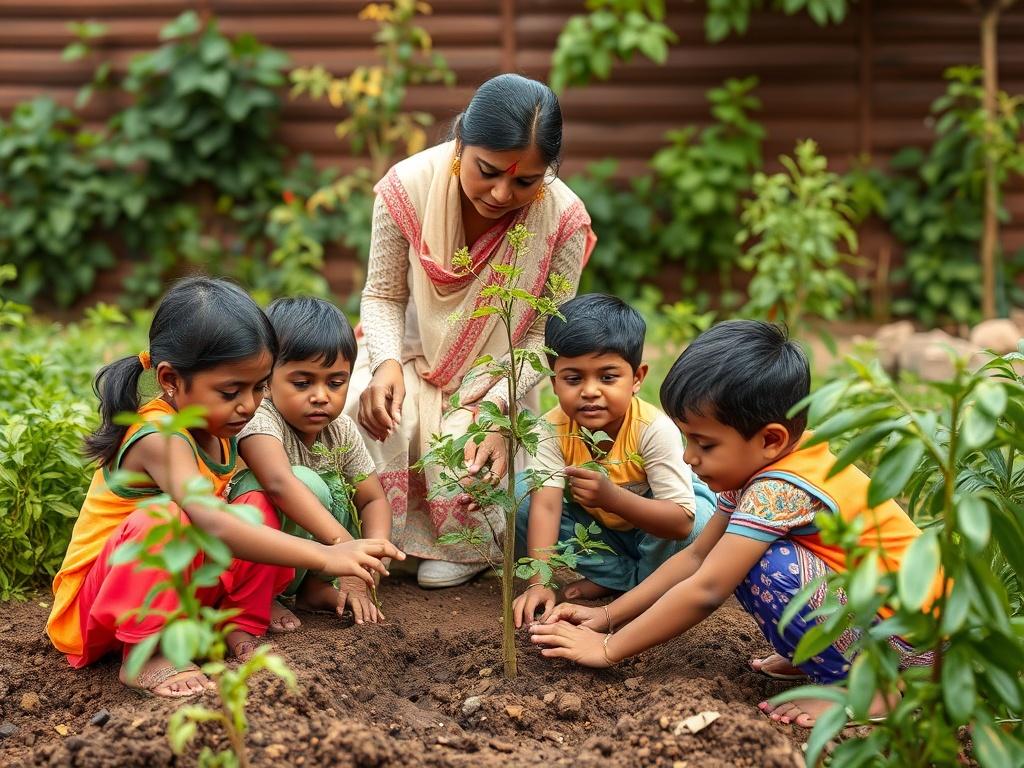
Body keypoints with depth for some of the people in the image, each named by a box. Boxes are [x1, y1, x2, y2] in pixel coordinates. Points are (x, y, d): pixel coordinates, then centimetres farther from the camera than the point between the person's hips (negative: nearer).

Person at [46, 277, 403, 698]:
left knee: (257, 506, -8)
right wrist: (326, 556, -48)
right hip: (90, 602, -7)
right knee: (166, 518, -36)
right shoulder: (160, 439, -30)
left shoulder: (213, 429, -3)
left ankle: (240, 626, -3)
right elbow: (215, 527, -44)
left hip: (173, 585, 7)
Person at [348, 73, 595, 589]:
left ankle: (469, 549, 15)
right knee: (370, 414, -30)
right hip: (413, 355, 1)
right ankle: (389, 543, -1)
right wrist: (386, 364, -28)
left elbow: (543, 337, -14)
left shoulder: (564, 220, -23)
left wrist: (496, 410, -29)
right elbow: (382, 296, -9)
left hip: (497, 378, 0)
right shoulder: (409, 186, -22)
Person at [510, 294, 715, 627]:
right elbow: (546, 506, -33)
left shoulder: (655, 429, -34)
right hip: (596, 525, 3)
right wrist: (539, 583, -47)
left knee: (700, 517, -36)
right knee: (522, 494, -19)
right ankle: (620, 576, -9)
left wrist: (611, 497, -54)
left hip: (655, 528, -3)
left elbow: (682, 522, -39)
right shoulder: (552, 429, -25)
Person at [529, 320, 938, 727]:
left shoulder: (780, 492, -26)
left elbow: (704, 591, -26)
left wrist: (608, 648, -17)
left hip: (912, 637, -9)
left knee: (764, 567, -26)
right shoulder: (754, 467, 3)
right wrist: (607, 615, 2)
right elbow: (696, 557, 8)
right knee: (735, 557, 5)